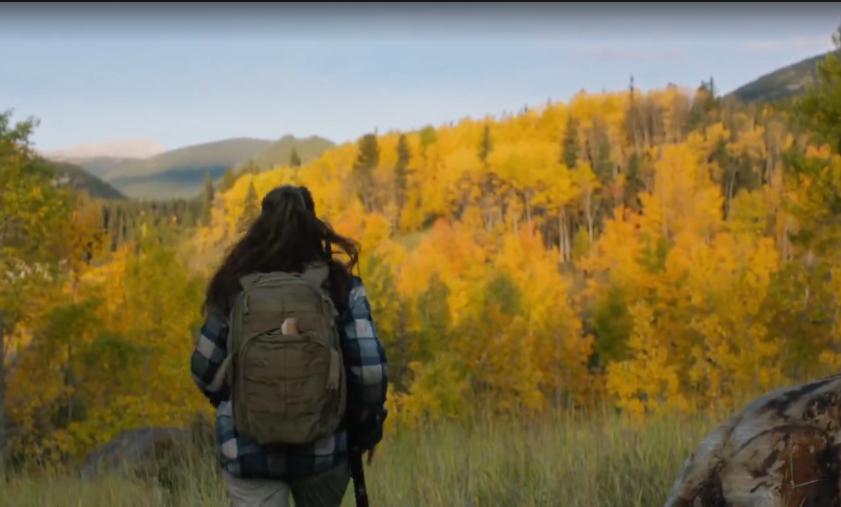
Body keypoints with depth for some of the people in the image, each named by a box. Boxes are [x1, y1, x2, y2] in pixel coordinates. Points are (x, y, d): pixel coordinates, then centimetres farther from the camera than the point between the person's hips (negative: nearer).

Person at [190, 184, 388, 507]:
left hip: (249, 449, -1)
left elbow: (205, 369, 3)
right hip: (324, 447, 1)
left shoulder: (235, 289, -2)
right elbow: (370, 368, -9)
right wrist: (368, 428, 8)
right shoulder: (341, 287, -4)